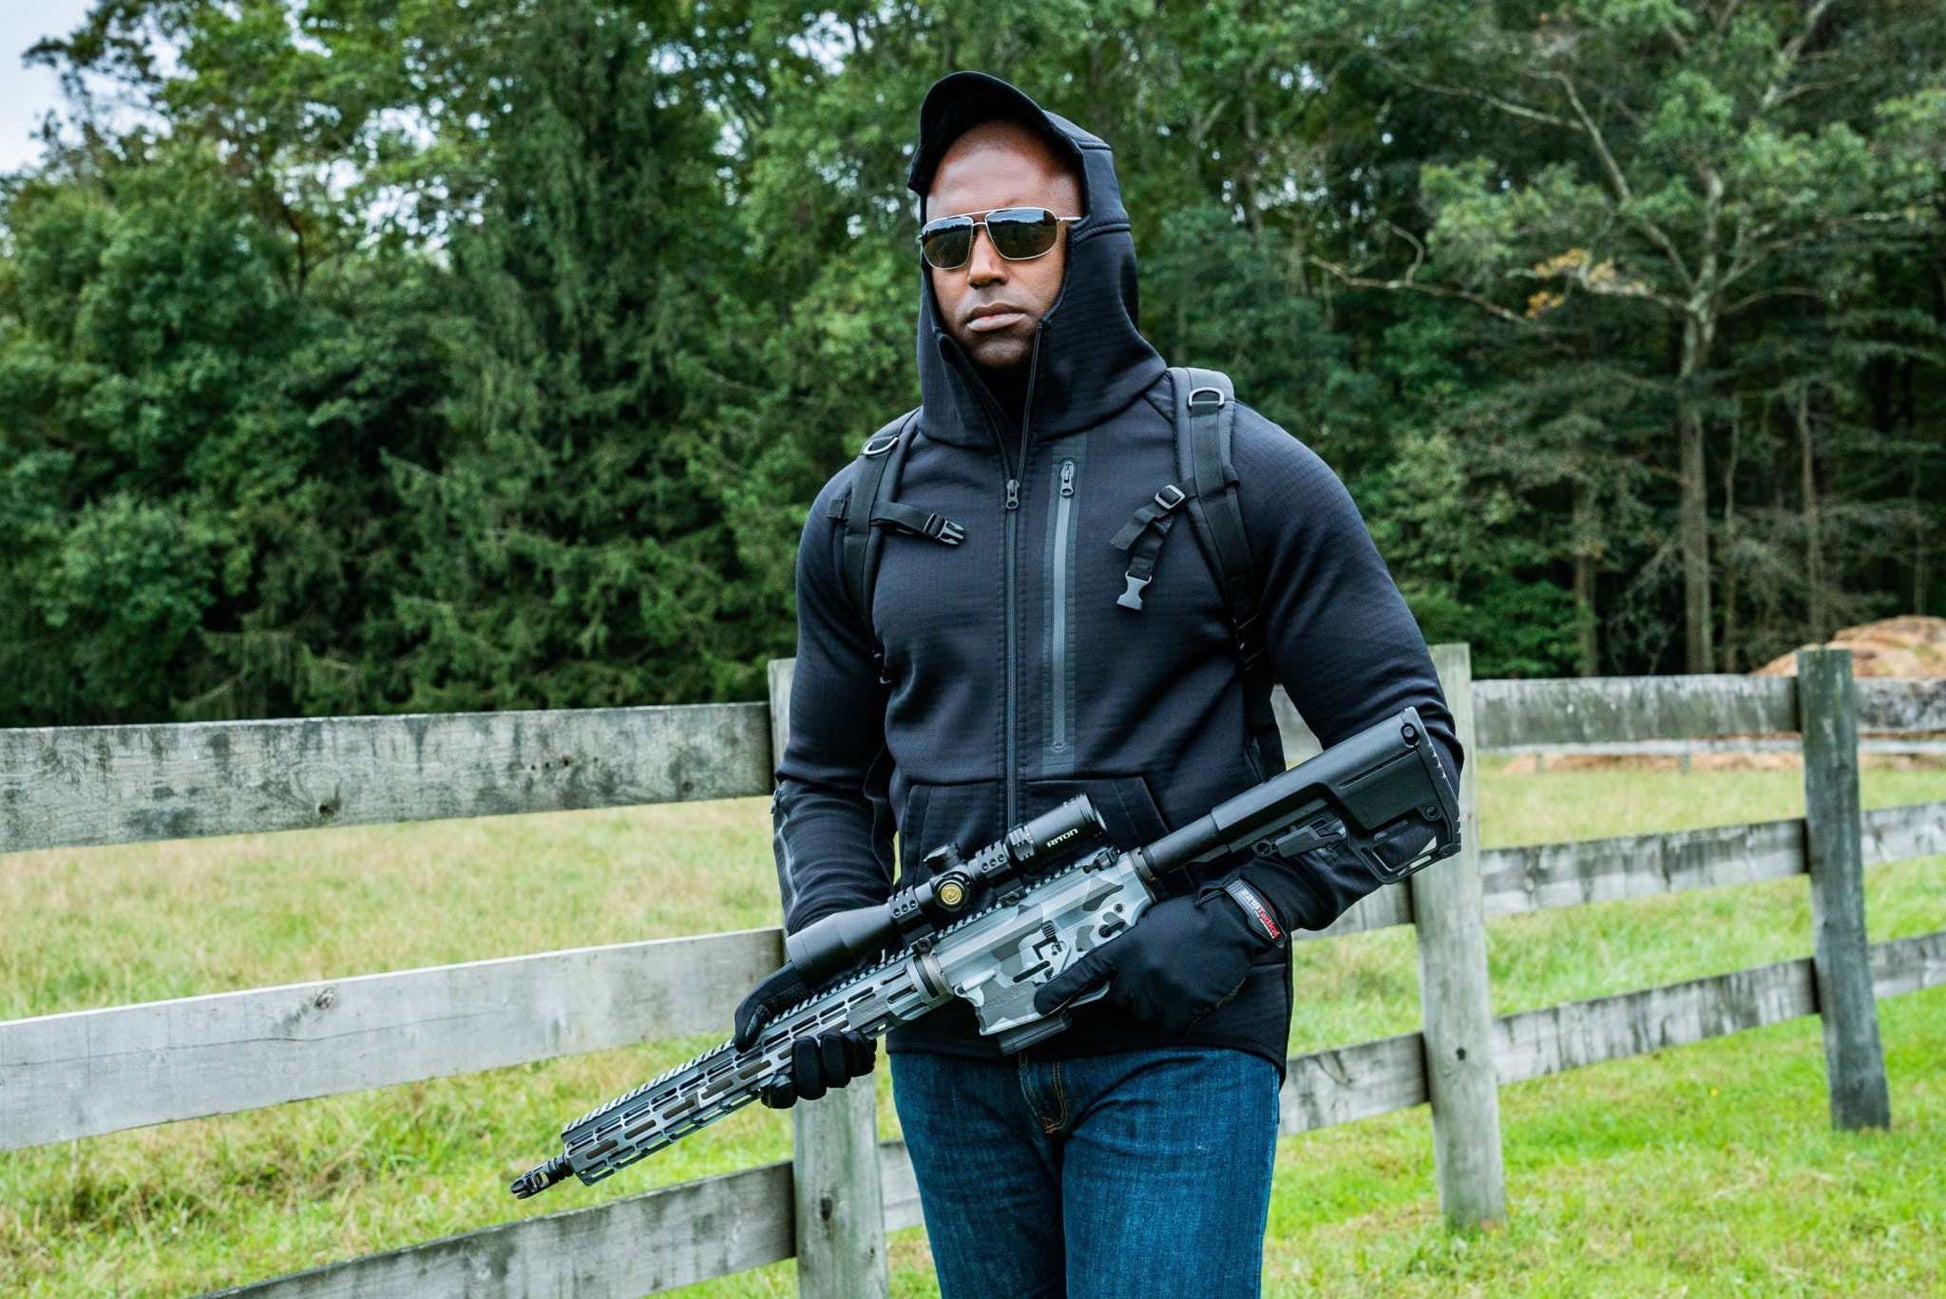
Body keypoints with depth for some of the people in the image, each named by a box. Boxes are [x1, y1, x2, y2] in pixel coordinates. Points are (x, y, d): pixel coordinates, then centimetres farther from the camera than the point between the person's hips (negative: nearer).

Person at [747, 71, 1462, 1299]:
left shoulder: (1245, 473, -2)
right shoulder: (863, 511, 8)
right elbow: (827, 779, 17)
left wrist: (1249, 912, -15)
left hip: (1180, 1052, -4)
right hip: (951, 1060, 4)